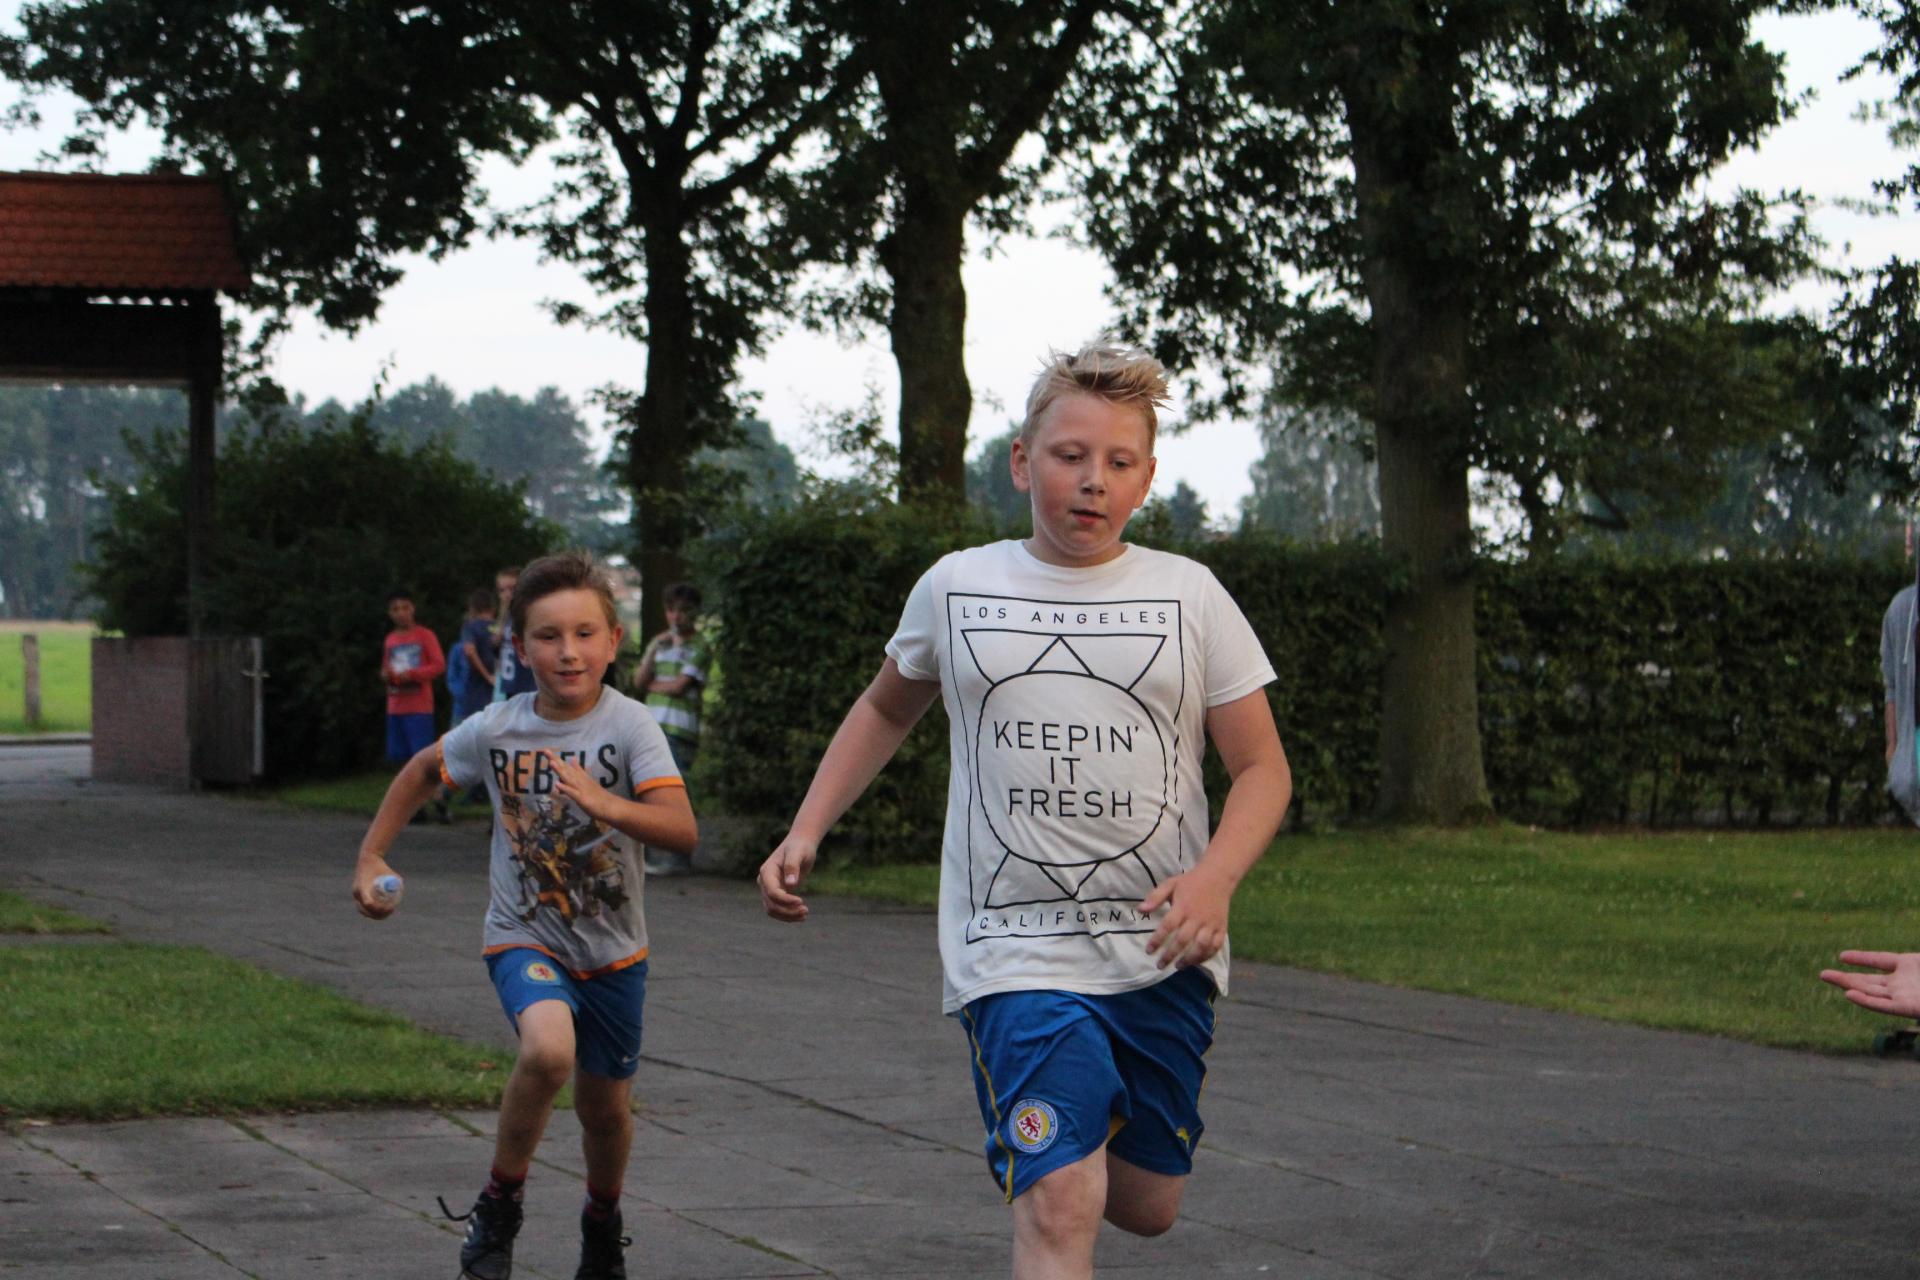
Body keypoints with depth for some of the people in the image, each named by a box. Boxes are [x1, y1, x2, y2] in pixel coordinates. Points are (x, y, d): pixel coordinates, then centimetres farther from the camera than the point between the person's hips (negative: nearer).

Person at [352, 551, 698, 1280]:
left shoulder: (628, 726, -16)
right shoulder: (495, 730, -9)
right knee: (549, 1048, -30)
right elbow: (423, 771, 12)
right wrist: (371, 857, 8)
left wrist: (605, 804, -43)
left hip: (611, 949, 1)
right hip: (524, 938, -1)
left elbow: (682, 830, -27)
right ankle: (499, 1202, -8)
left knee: (605, 1107, 13)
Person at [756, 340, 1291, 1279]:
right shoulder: (956, 588, 5)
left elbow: (1262, 768, 3)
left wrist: (1214, 875, -17)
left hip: (1163, 954, 2)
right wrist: (805, 833, 13)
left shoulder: (1187, 595, 3)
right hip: (1015, 950, -2)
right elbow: (888, 709, 24)